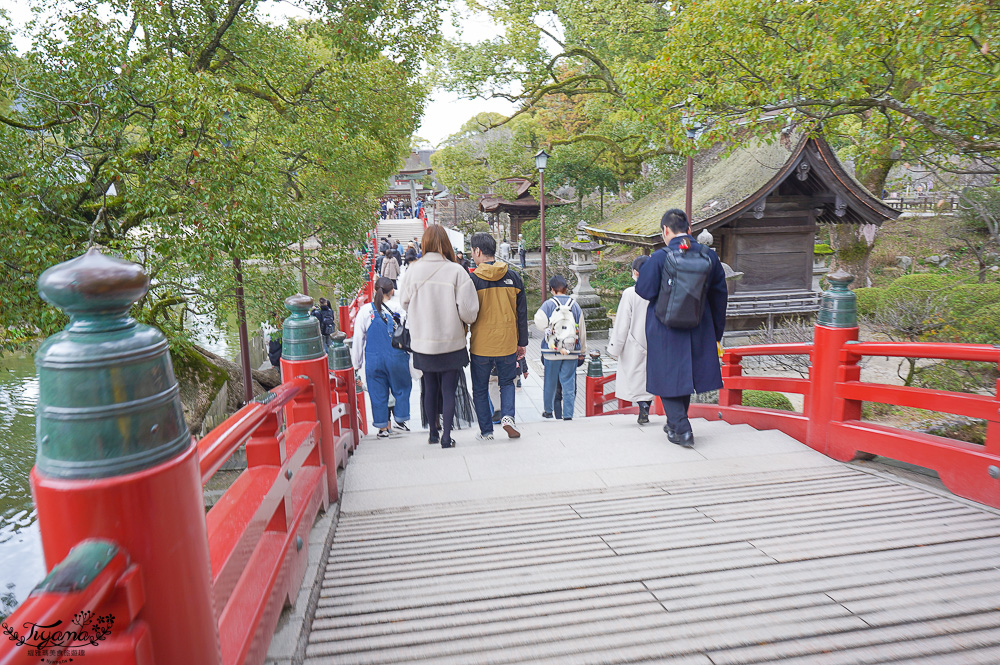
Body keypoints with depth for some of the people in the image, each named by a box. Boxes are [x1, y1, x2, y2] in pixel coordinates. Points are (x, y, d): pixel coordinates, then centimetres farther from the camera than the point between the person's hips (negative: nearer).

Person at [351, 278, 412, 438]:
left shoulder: (365, 311, -3)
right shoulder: (399, 309, -7)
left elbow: (358, 339, 2)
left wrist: (357, 363, 11)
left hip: (374, 359, 1)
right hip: (397, 358, -1)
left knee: (378, 393, 11)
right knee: (401, 389, 18)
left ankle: (383, 427, 18)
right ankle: (400, 421, 24)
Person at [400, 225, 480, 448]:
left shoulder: (414, 270, -7)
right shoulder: (456, 271, -14)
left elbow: (404, 302, 5)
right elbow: (468, 310, -15)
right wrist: (466, 321, 7)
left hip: (423, 343, 3)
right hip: (451, 343, -2)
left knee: (430, 389, 17)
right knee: (448, 390, 8)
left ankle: (433, 433, 30)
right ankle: (446, 436, 9)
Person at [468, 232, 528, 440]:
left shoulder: (473, 279, -10)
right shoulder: (513, 277, 1)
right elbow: (522, 313, 5)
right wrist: (522, 342, 14)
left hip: (481, 345, -3)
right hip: (508, 343, 3)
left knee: (480, 389, 13)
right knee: (507, 382, 21)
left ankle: (486, 430, 16)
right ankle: (507, 416, -1)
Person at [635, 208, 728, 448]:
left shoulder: (660, 257, -15)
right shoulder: (708, 255, -1)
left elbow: (644, 290, -12)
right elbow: (720, 295, 6)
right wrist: (717, 332, 16)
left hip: (665, 330, -5)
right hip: (698, 329, 5)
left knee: (668, 376, 8)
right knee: (685, 374, 20)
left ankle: (682, 430, 4)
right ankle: (675, 424, 34)